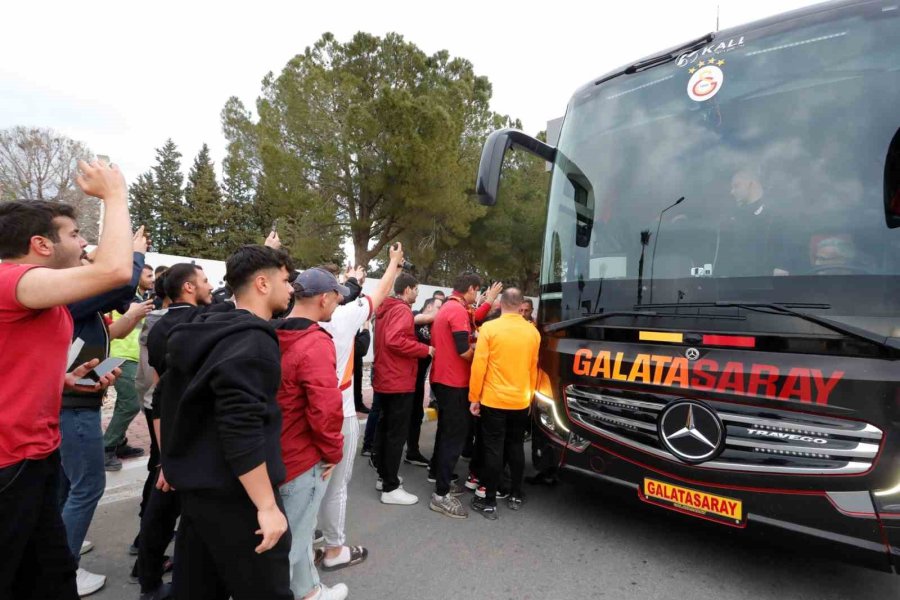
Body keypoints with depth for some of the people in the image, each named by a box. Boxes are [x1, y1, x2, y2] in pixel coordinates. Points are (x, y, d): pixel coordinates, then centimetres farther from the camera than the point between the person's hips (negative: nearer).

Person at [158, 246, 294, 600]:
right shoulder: (252, 341, -20)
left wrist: (171, 461, 29)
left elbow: (168, 399, 19)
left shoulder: (205, 332, 10)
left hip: (195, 484, 10)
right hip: (232, 494, -9)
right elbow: (242, 432, -28)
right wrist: (267, 506, -24)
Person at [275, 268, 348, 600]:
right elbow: (326, 408, -30)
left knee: (298, 530, 25)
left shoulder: (274, 336, 1)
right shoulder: (316, 343, -26)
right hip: (304, 456, -8)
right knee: (294, 538, 10)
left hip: (279, 451, 9)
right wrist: (333, 451, -14)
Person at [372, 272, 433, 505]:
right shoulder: (402, 310, -16)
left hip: (385, 379, 10)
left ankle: (384, 476, 29)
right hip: (399, 382, -10)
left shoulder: (386, 309, 14)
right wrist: (425, 349, -20)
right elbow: (395, 340, -29)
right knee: (397, 433, -3)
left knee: (385, 428, 17)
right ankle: (390, 488, 3)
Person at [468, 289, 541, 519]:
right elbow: (533, 368, 8)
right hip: (521, 401, 4)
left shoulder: (489, 328, -12)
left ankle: (489, 502, 13)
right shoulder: (533, 332, 0)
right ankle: (515, 496, 28)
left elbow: (479, 366, -12)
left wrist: (474, 398, -3)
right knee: (516, 447, 17)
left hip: (493, 400, -3)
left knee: (493, 450, 4)